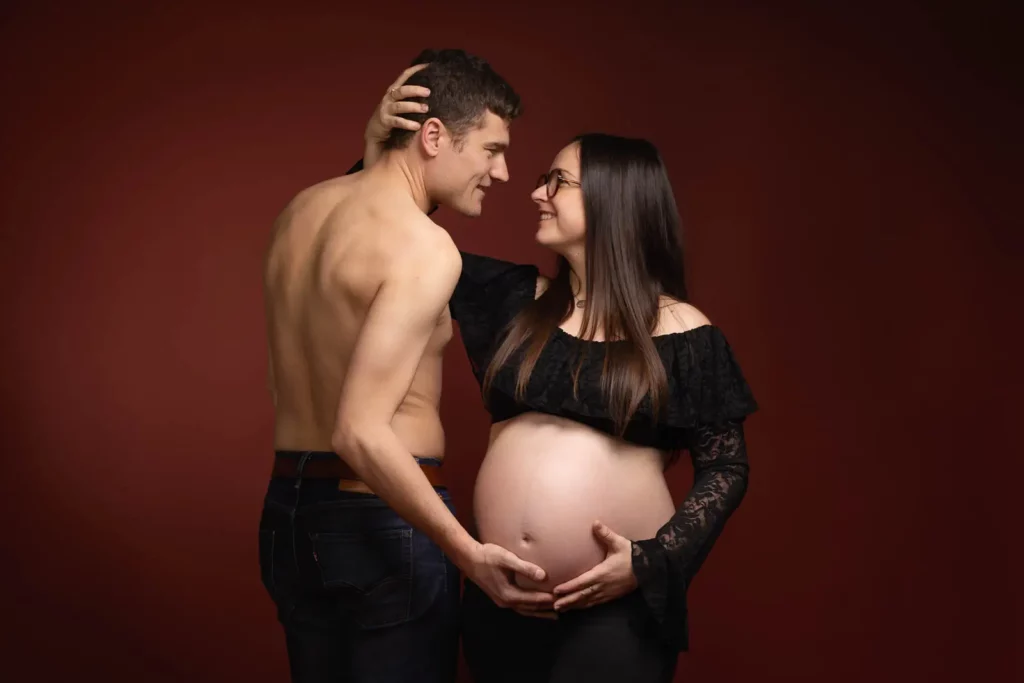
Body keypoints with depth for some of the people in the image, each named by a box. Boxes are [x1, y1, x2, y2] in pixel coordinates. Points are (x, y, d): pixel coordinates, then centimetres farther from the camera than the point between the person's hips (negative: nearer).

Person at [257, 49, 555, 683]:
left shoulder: (301, 210, 5)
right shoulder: (424, 248, -20)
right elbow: (362, 434, -27)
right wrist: (467, 552, -25)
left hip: (289, 510, 8)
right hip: (382, 518, -8)